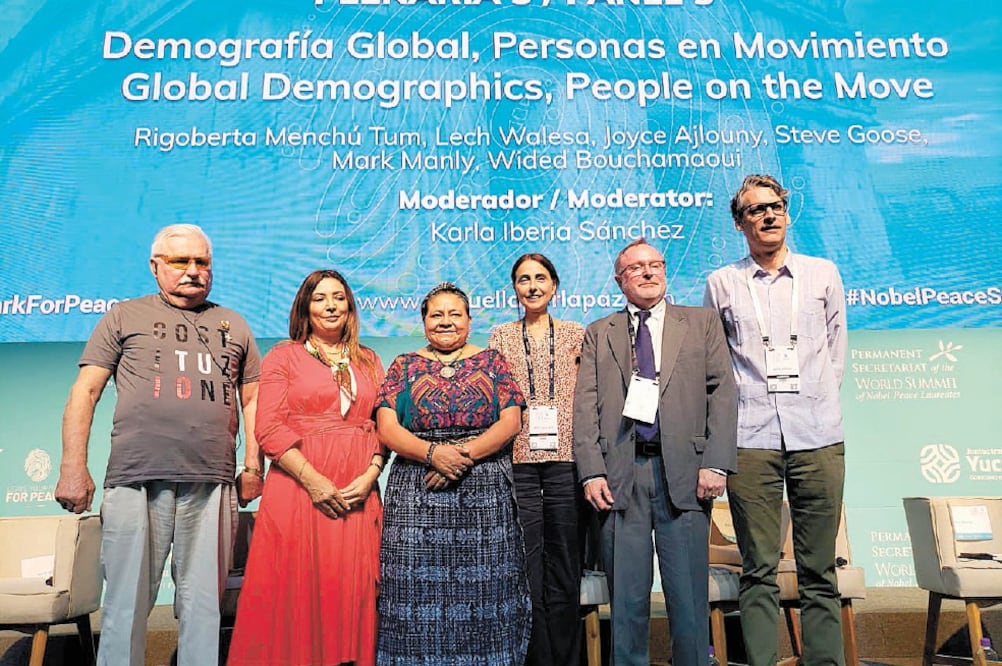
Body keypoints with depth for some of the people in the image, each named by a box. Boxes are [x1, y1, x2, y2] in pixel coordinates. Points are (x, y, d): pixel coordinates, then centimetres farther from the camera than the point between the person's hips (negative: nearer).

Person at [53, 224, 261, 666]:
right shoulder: (126, 316, 12)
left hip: (211, 484, 2)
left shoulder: (233, 325, 17)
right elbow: (85, 392, 7)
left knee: (203, 605, 5)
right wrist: (73, 468, -2)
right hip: (136, 480, -1)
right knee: (127, 603, 3)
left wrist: (252, 467, 9)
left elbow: (252, 398, 17)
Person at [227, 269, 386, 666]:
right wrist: (313, 480, -13)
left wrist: (370, 476, -7)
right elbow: (269, 429, -5)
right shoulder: (283, 356, 5)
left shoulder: (369, 361, 14)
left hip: (358, 494, 3)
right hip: (298, 488, -3)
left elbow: (384, 427, 9)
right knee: (297, 591, 0)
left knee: (352, 591, 7)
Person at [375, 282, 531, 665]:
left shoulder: (491, 361, 9)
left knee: (483, 591, 3)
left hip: (485, 494, 0)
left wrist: (466, 454, -14)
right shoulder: (404, 366, 10)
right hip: (416, 496, 0)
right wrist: (433, 453, -16)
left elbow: (510, 422, 0)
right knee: (419, 591, 1)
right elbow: (387, 429, 0)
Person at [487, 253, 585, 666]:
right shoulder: (501, 337, 10)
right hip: (518, 462, 0)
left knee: (565, 572, 7)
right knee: (526, 571, 4)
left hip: (566, 461, 0)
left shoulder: (576, 334, 9)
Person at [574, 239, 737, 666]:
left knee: (689, 594, 5)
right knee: (626, 595, 7)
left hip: (683, 471, 0)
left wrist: (716, 464, -6)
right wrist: (592, 472, -6)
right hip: (620, 474, 1)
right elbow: (585, 407, 6)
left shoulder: (702, 322, 13)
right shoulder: (598, 334, 14)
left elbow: (722, 394, 5)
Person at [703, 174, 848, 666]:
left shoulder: (823, 274, 13)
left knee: (819, 571, 7)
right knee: (759, 571, 4)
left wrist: (816, 400, 12)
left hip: (818, 437, 1)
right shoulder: (721, 284, 9)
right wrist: (741, 402, 5)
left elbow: (836, 349, 17)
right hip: (750, 440, -1)